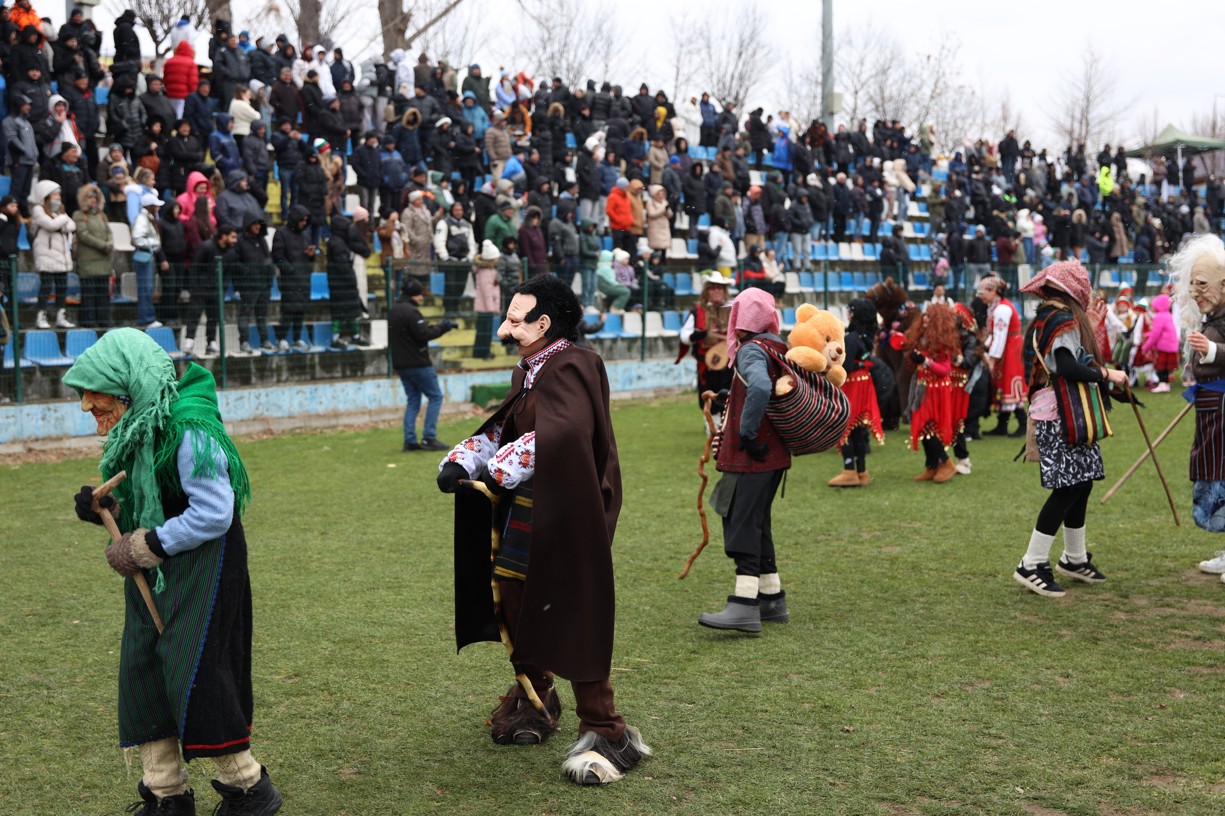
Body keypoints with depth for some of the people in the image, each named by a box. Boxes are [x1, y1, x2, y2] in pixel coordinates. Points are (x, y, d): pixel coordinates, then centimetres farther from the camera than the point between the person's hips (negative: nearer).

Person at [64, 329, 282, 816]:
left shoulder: (188, 429, -21)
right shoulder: (134, 430, 7)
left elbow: (213, 514, -24)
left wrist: (144, 547, -19)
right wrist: (107, 509, -2)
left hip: (202, 570, -9)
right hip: (153, 574, 9)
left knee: (194, 678, -6)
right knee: (143, 676, 9)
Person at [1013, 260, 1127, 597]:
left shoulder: (1047, 318, 16)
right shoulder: (1064, 320, -13)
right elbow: (1067, 367, -23)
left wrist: (1090, 327, 19)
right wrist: (1106, 374, -14)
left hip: (1069, 415, 10)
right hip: (1062, 416, -10)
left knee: (1081, 483, 15)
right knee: (1068, 488, -10)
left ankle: (1074, 558, 26)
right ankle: (1031, 566, -9)